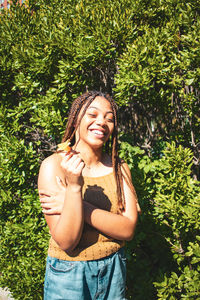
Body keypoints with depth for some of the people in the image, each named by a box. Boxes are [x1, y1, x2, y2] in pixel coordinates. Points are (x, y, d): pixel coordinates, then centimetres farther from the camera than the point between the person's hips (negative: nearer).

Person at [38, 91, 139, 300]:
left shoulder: (119, 168, -4)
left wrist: (73, 204, -22)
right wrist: (74, 187, -31)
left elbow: (128, 230, -14)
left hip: (114, 270, 3)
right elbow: (66, 242, -18)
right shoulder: (54, 165, -15)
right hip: (69, 273, -3)